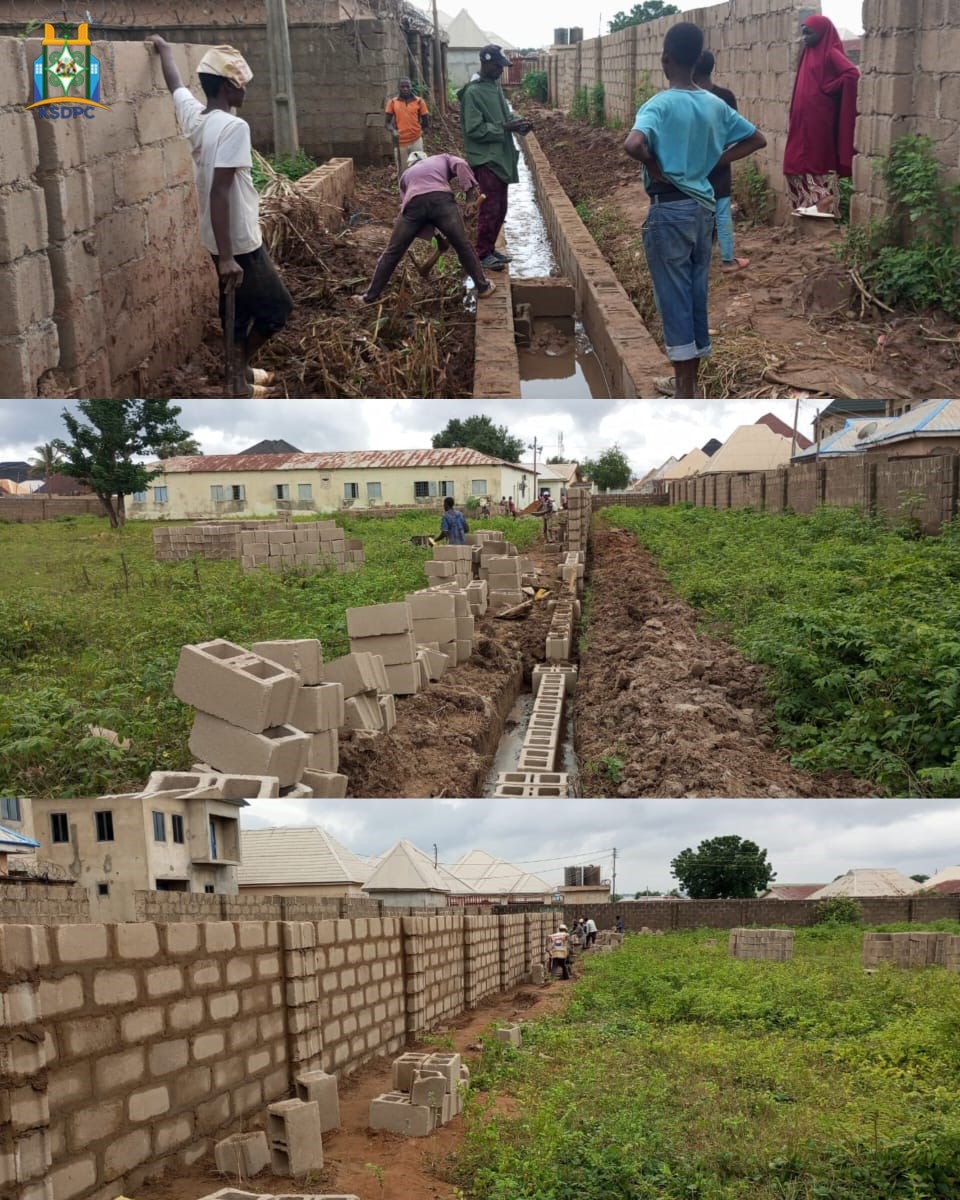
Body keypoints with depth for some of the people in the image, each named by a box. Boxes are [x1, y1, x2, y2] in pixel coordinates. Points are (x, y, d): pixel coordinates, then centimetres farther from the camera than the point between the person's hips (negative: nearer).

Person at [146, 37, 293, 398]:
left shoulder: (192, 115, 0)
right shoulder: (233, 127, -24)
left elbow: (175, 84, 23)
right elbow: (219, 192, -29)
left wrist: (164, 50, 45)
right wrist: (227, 257, -29)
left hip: (222, 240, 8)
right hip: (239, 242, -8)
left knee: (238, 308, 21)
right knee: (277, 307, 7)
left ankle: (239, 371, 32)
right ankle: (237, 374, 13)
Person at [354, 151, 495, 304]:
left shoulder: (406, 174, 40)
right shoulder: (442, 158, 36)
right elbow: (460, 165, 13)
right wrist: (470, 187, 4)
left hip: (414, 203, 2)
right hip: (441, 198, -1)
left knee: (393, 252, 10)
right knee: (463, 245, 10)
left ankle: (371, 296, 17)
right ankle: (483, 287, 15)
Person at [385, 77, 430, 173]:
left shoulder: (419, 101, 1)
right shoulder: (392, 102, 2)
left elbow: (426, 121, 8)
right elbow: (388, 122, 2)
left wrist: (417, 130, 3)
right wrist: (393, 131, -16)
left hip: (416, 140, 0)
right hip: (400, 142, 0)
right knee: (403, 171, 6)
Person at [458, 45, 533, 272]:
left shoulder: (496, 87, 12)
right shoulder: (473, 92, -15)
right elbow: (474, 129, -19)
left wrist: (517, 122, -1)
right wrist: (505, 127, -20)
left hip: (501, 157, 9)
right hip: (485, 159, -9)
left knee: (501, 208, 13)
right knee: (490, 208, -7)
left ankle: (490, 247, 23)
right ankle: (483, 254, 1)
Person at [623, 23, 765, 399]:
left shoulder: (661, 104, -15)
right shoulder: (715, 105, 5)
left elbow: (633, 144, -33)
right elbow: (757, 139, 14)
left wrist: (654, 167, -13)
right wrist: (712, 162, 9)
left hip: (670, 210, -7)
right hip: (703, 207, 7)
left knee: (673, 298, 0)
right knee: (697, 294, 14)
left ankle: (685, 394, 4)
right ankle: (687, 383, 23)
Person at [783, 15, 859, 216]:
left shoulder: (830, 53, -8)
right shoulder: (810, 53, 16)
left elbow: (852, 73, -22)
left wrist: (829, 88, -13)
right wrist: (792, 120, 10)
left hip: (820, 119, -8)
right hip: (804, 119, 8)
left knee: (819, 159, -6)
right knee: (801, 160, 8)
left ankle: (823, 203, -2)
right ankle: (811, 203, 12)